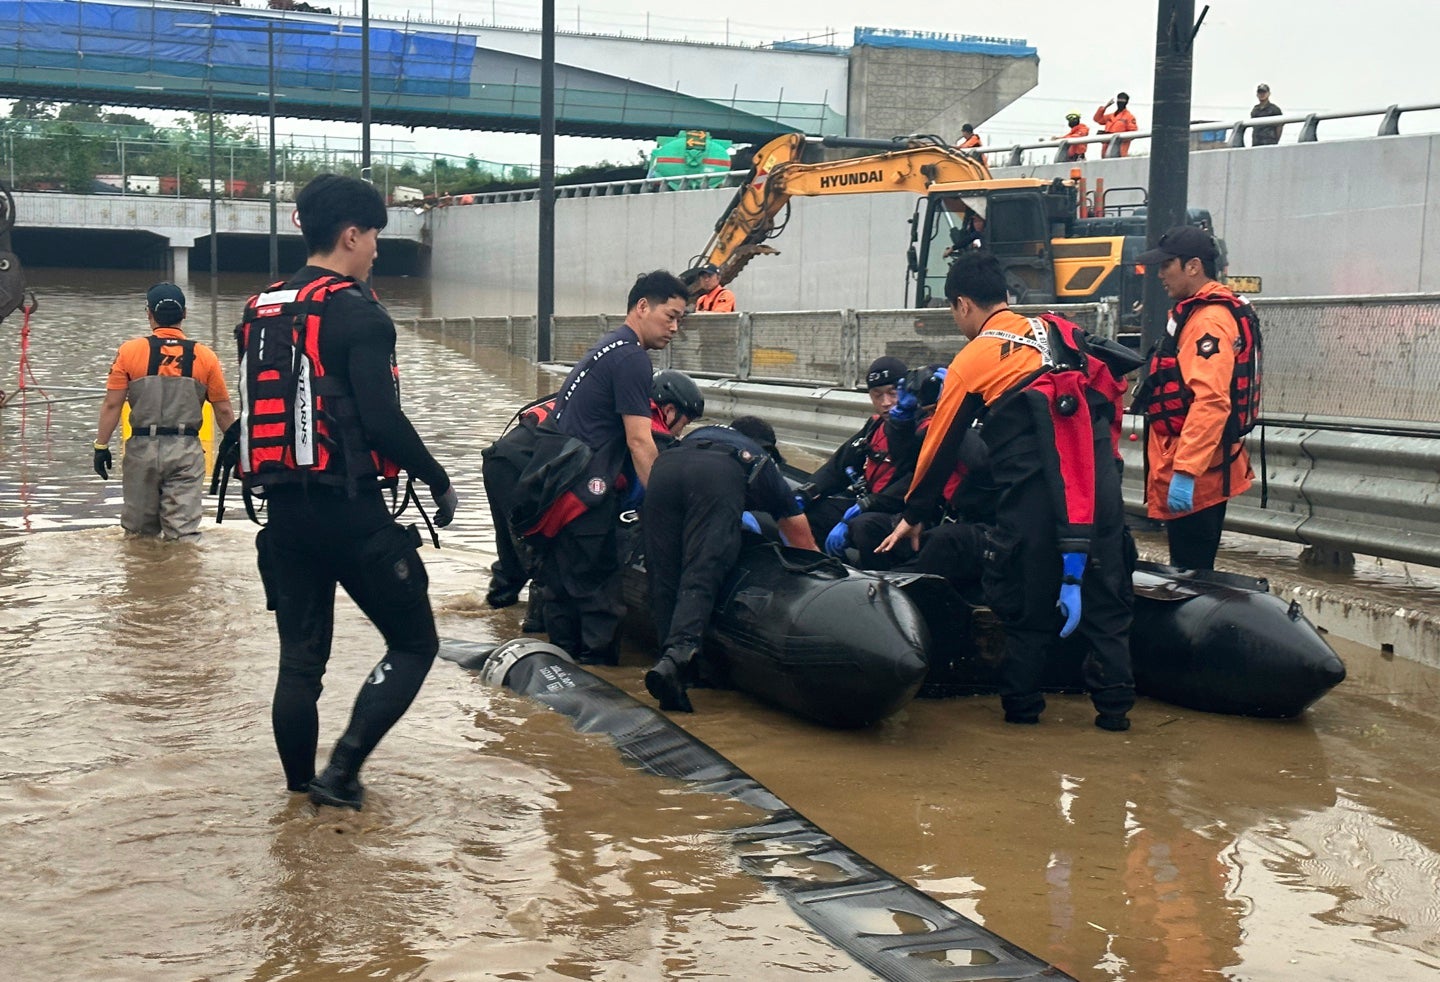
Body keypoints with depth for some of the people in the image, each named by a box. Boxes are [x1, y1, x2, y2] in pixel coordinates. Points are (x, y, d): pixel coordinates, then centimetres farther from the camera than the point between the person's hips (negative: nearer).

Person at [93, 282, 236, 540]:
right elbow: (224, 411, 4)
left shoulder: (129, 351, -2)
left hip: (142, 450, 0)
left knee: (138, 534, 15)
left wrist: (101, 446, 5)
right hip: (186, 451, 0)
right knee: (184, 534, -2)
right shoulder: (204, 356, 0)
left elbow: (112, 405, -4)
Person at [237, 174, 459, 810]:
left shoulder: (260, 313, 12)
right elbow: (382, 419, -18)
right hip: (350, 511, -7)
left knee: (300, 658, 13)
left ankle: (302, 789, 19)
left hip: (283, 511, 7)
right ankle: (342, 772, -5)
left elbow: (256, 412, 15)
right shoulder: (356, 311, -11)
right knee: (414, 643, 5)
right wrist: (439, 482, -6)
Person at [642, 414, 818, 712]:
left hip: (664, 468, 3)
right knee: (700, 578, -14)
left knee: (664, 580, 4)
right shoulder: (764, 464, 39)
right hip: (719, 479, -3)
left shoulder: (701, 433, 46)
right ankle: (679, 652, -37)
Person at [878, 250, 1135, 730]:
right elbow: (1109, 398, 17)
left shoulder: (972, 359, 6)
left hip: (1034, 494, -4)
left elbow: (940, 446, 13)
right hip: (1100, 484, 4)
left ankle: (1021, 703, 18)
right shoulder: (1060, 331, 18)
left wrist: (913, 516, 23)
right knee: (1104, 596, 11)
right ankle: (1114, 704, 13)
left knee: (1025, 601, 10)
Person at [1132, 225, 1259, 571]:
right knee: (1190, 572, 16)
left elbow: (1211, 402, -28)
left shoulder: (1208, 321, -18)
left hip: (1194, 477, -11)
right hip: (1201, 470, 11)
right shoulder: (1195, 313, 17)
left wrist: (1185, 471, -30)